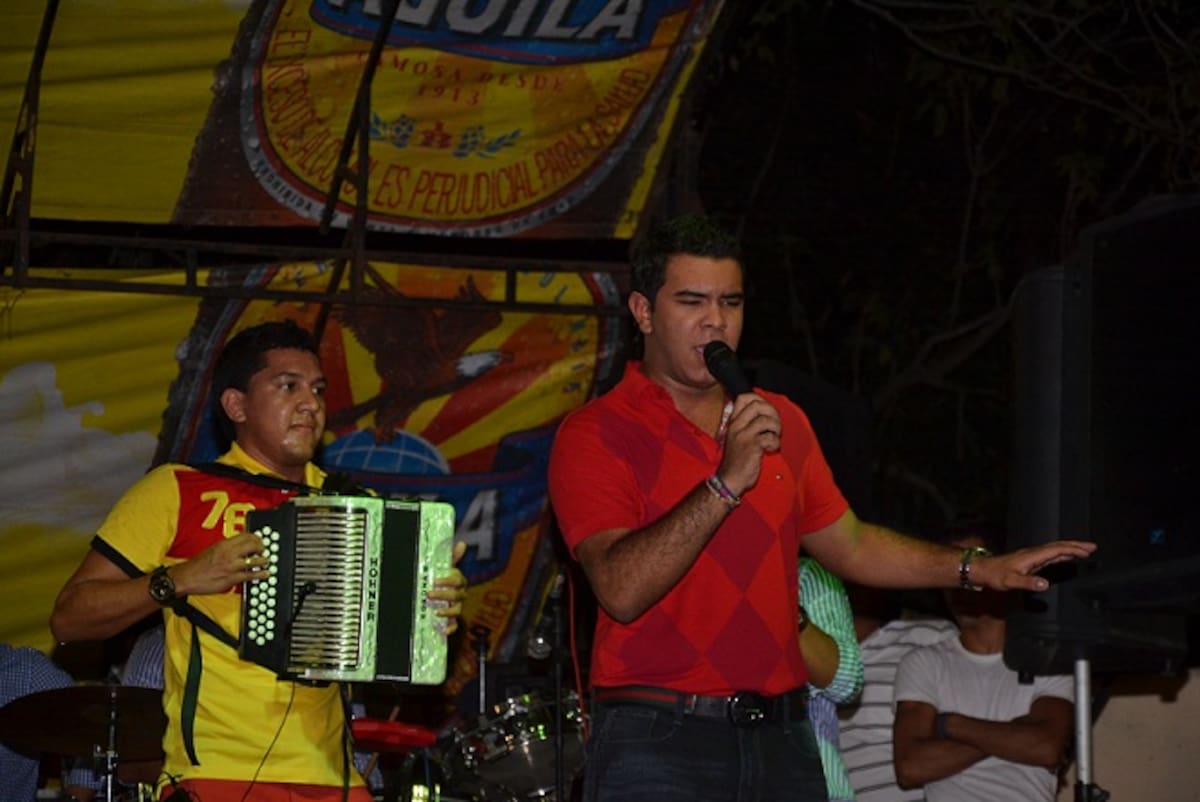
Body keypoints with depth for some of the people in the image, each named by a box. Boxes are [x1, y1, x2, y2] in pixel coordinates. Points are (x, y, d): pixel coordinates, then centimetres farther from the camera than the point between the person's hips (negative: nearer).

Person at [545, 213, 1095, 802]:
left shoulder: (781, 422, 15)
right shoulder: (595, 435, -5)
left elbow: (846, 543, 26)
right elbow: (621, 588, -19)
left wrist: (977, 569, 19)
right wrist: (727, 482, -24)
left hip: (780, 733, 5)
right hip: (657, 741, -5)